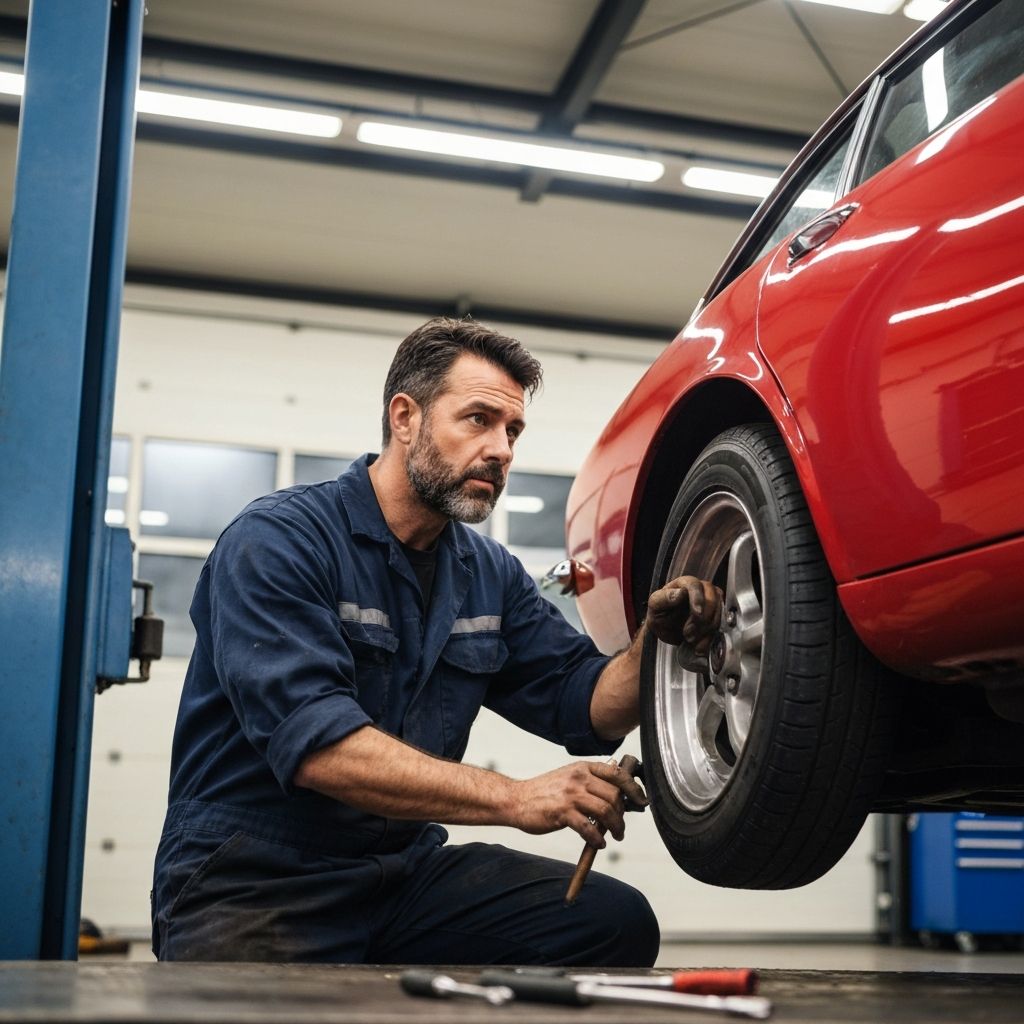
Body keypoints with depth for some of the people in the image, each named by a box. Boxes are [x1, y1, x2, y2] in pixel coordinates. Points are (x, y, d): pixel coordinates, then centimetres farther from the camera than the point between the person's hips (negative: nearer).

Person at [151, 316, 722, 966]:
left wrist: (654, 641, -13)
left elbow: (592, 710, 9)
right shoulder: (277, 541, -12)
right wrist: (512, 798, -31)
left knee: (617, 921, -12)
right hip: (253, 884, -6)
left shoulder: (490, 576, 11)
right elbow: (314, 742, -24)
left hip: (403, 873, 6)